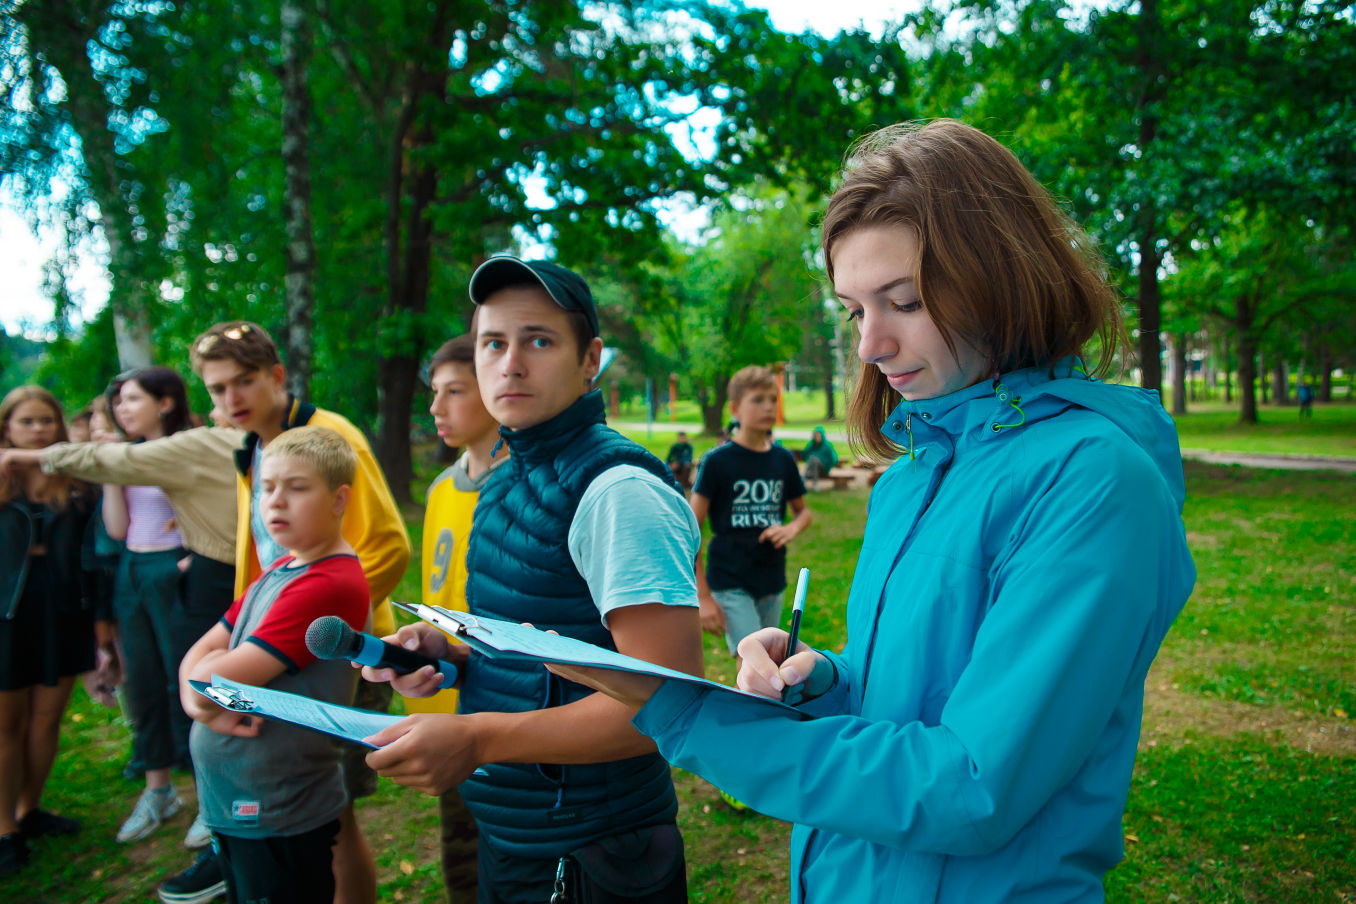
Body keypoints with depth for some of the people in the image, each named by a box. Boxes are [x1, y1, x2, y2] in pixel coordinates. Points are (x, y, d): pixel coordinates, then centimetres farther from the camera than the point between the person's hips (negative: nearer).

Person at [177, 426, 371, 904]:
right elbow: (197, 658, 6)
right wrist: (202, 704, -14)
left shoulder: (331, 583, -22)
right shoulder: (276, 572, 6)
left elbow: (221, 679, -25)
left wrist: (209, 683, -4)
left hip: (278, 818, -8)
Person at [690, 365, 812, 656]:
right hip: (731, 584, -5)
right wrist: (702, 596, -12)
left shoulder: (783, 460, 5)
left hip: (772, 584, 5)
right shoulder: (717, 460, -9)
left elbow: (803, 511, 20)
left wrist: (792, 528, -5)